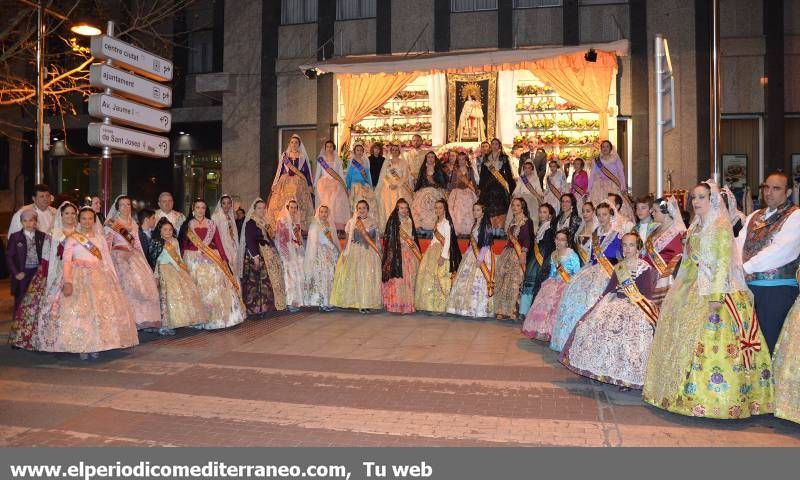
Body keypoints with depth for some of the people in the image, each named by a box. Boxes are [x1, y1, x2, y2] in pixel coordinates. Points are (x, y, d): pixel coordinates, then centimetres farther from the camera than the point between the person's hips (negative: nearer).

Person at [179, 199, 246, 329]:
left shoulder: (211, 224, 9)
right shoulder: (187, 225, 6)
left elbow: (218, 242, 5)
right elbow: (184, 245, 3)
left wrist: (224, 259, -2)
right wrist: (183, 261, -5)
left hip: (212, 259, 1)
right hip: (194, 260, -1)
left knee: (215, 287, -2)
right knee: (198, 289, -1)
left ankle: (217, 317, 9)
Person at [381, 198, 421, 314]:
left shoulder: (410, 221, 14)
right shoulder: (392, 221, -4)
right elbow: (388, 239, -7)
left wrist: (417, 253, 20)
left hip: (410, 253, 5)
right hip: (397, 253, -5)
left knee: (409, 279, 5)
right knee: (397, 279, -7)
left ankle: (408, 305, 11)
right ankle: (396, 305, -1)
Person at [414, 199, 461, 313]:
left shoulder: (446, 222, -8)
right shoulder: (437, 222, 16)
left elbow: (448, 240, -15)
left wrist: (443, 256, -21)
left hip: (441, 252, -9)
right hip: (433, 251, 9)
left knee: (439, 278, -8)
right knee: (429, 277, 8)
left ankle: (440, 306, -3)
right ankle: (431, 304, 15)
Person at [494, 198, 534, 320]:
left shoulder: (526, 221, -5)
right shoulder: (513, 221, 18)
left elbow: (527, 239, -13)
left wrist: (523, 253, -24)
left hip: (518, 254, -8)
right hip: (507, 254, 8)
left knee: (514, 281, -9)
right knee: (503, 281, 5)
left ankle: (513, 310, -4)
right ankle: (503, 310, 10)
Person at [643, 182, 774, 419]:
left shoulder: (721, 226, -8)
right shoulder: (695, 226, 16)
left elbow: (724, 262, -16)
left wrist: (716, 295, -23)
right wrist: (679, 288, 16)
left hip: (715, 289, -8)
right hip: (693, 290, 8)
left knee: (710, 343, -10)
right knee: (688, 339, 9)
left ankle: (711, 398, -3)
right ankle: (688, 391, 18)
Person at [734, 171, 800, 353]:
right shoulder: (754, 216, 18)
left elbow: (781, 250, -16)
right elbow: (739, 244, 7)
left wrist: (746, 267, -18)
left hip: (778, 289, -6)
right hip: (749, 286, 6)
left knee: (769, 342, -2)